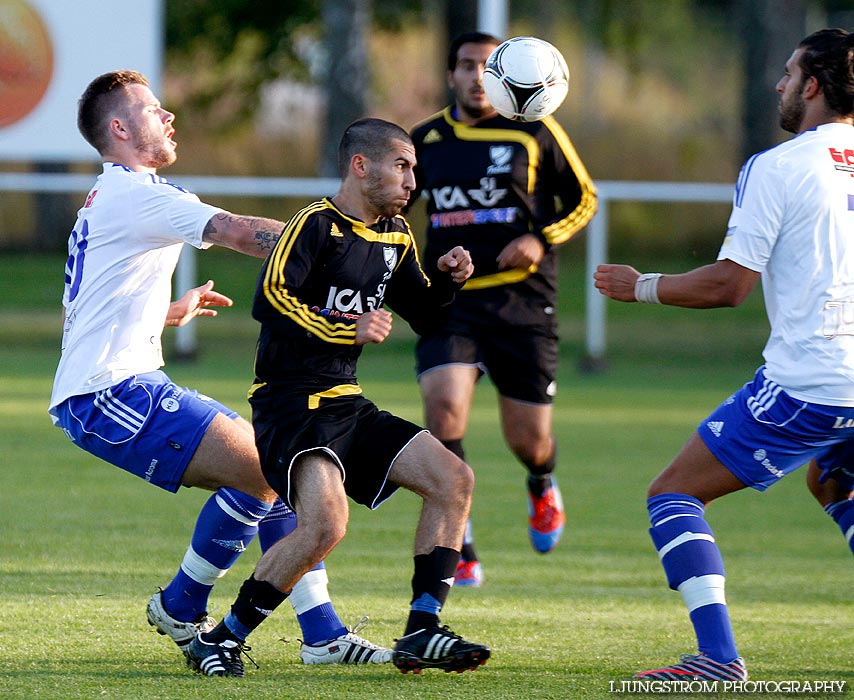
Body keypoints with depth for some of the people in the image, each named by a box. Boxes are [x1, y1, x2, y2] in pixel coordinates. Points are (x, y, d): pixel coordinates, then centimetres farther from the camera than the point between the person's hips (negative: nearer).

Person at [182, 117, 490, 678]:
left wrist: (446, 280, 6)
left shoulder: (395, 234, 15)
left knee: (454, 480, -3)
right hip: (290, 404, -9)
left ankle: (421, 633, -1)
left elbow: (419, 311, 27)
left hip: (348, 407, 9)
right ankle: (220, 640, -14)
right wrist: (348, 331, -26)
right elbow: (269, 299, -24)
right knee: (326, 523, -28)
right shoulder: (317, 225, -11)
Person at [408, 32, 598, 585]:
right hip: (449, 302, 1)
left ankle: (543, 486, 42)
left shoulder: (535, 132, 0)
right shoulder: (426, 140, 8)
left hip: (522, 303, -1)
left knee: (529, 441, 2)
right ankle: (458, 550, -15)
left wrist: (543, 239, -10)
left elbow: (584, 198, 7)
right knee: (444, 405, -23)